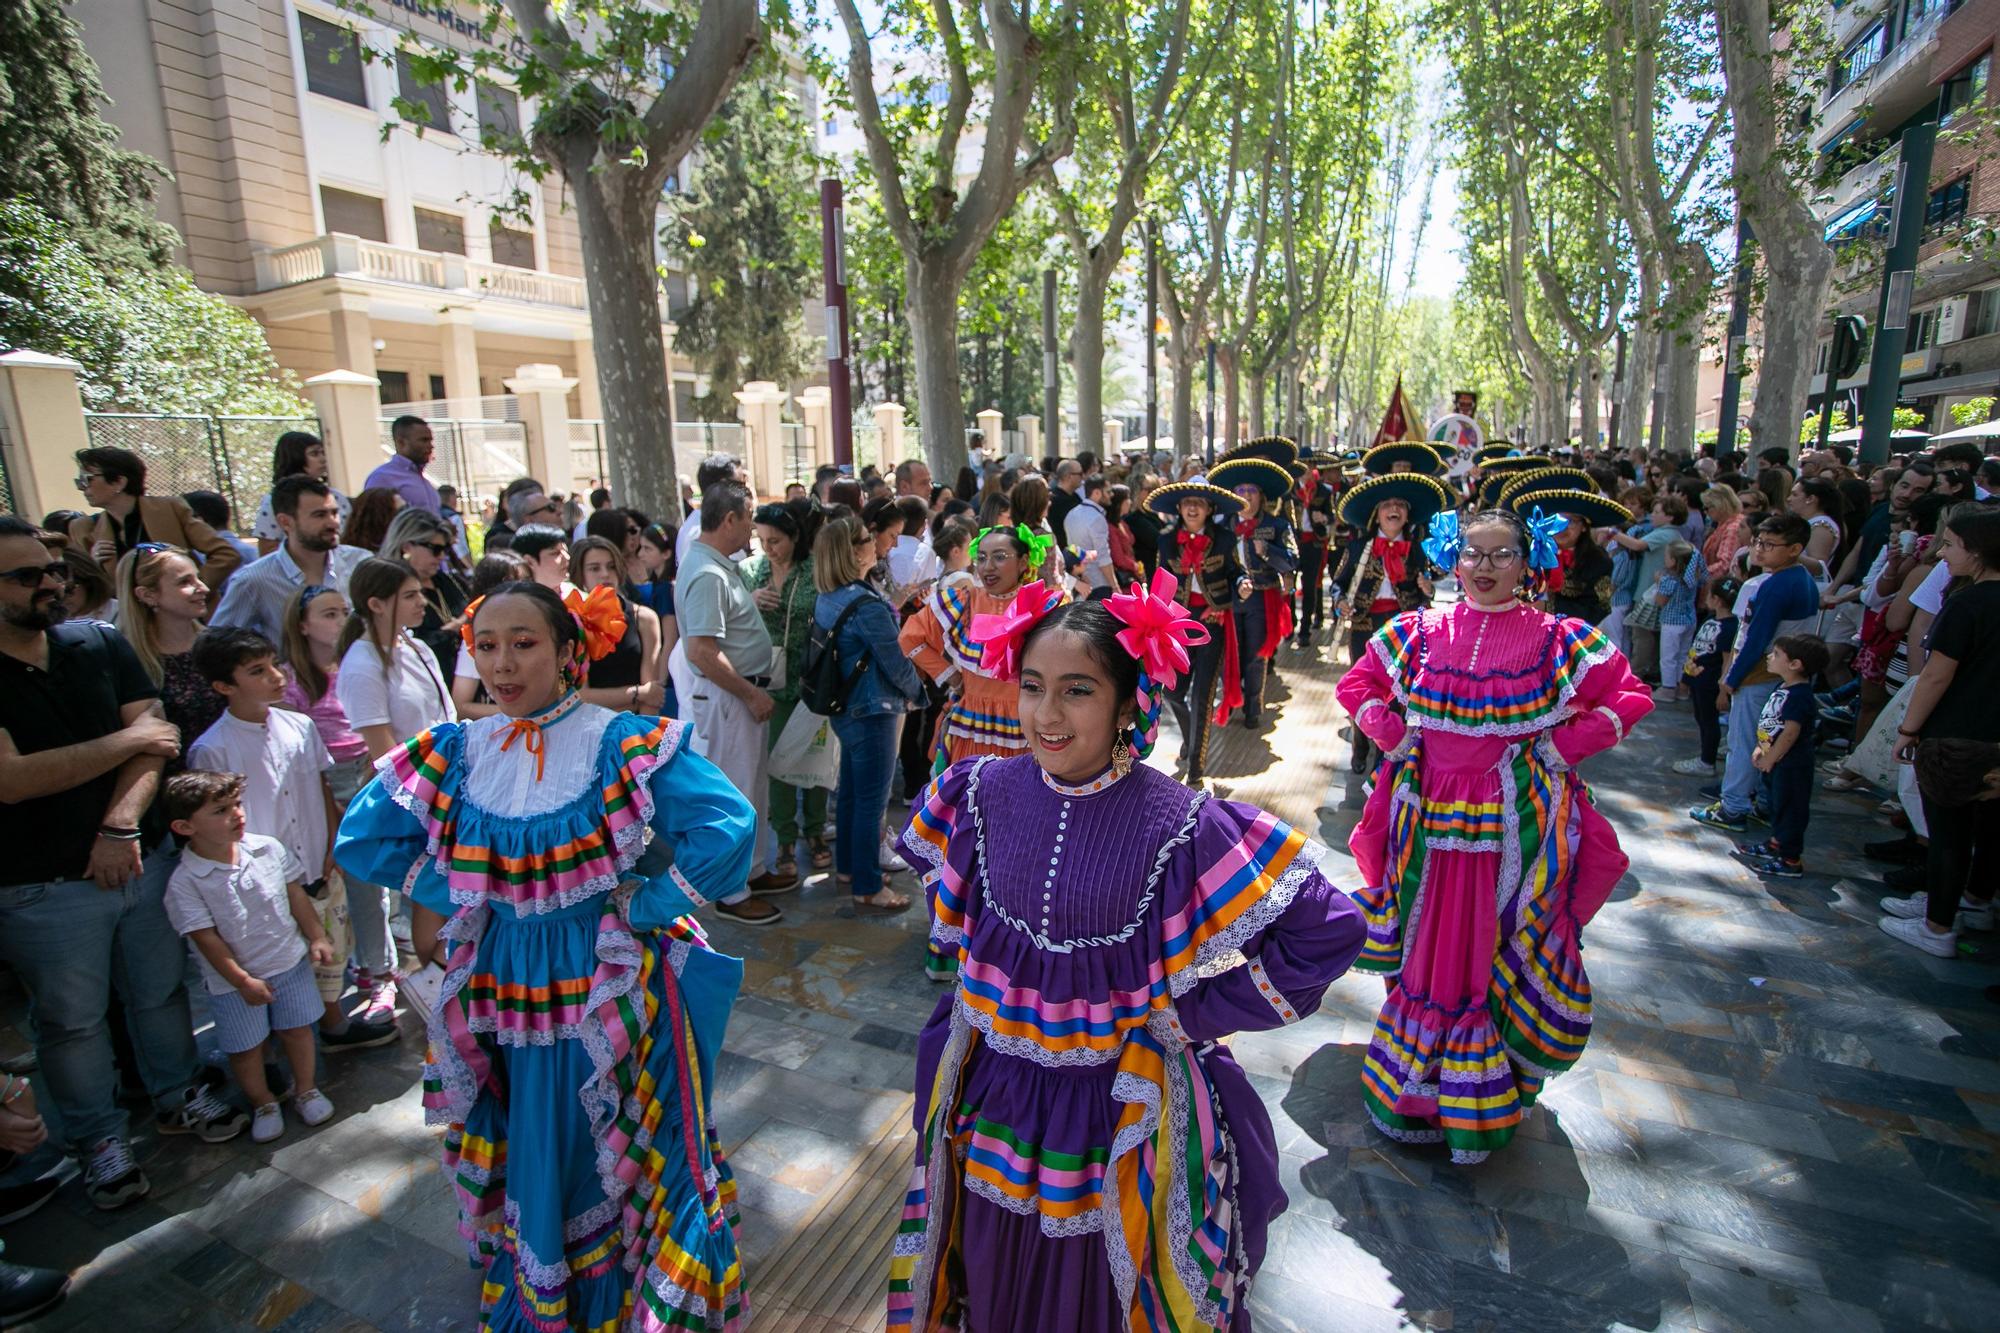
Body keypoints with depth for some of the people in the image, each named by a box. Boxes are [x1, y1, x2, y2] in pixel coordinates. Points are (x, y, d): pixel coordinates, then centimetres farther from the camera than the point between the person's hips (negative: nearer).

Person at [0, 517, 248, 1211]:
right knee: (72, 1019, 13)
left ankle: (176, 1096, 38)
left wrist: (121, 824, -17)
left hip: (140, 856, 3)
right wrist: (127, 740, -14)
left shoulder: (101, 645, 0)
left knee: (161, 989, 17)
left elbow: (154, 738, -7)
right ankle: (98, 1137, 32)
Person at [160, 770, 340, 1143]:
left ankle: (306, 1089, 35)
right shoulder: (184, 882, -19)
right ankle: (263, 1102, 35)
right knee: (245, 1048, 12)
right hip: (233, 982, -2)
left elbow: (295, 893, 1)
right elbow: (205, 937, -16)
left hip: (289, 961, 2)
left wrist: (317, 938, 1)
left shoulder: (268, 848, -9)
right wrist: (242, 980, -16)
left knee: (297, 1029, 14)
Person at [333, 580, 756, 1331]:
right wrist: (446, 900, -4)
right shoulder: (457, 752, -6)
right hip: (501, 986, 2)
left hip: (609, 985, -2)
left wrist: (643, 908, -17)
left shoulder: (621, 743, -17)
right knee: (526, 1161, 20)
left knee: (616, 1156, 16)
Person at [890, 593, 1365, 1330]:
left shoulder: (1180, 825, -23)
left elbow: (1327, 930, -18)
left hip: (1119, 1111, -3)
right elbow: (932, 859, 13)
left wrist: (1188, 1009, -15)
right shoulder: (983, 791, -11)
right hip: (993, 1100, 4)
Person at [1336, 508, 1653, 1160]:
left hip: (1516, 823, -1)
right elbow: (1355, 685, 10)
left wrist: (1561, 746, -7)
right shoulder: (1418, 632, 1)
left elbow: (1632, 697, 2)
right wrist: (1394, 737, -2)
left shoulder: (1559, 639, -3)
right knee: (1428, 947, 13)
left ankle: (1494, 1084, 31)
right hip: (1430, 815, 2)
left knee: (1507, 951, 10)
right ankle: (1417, 1079, 34)